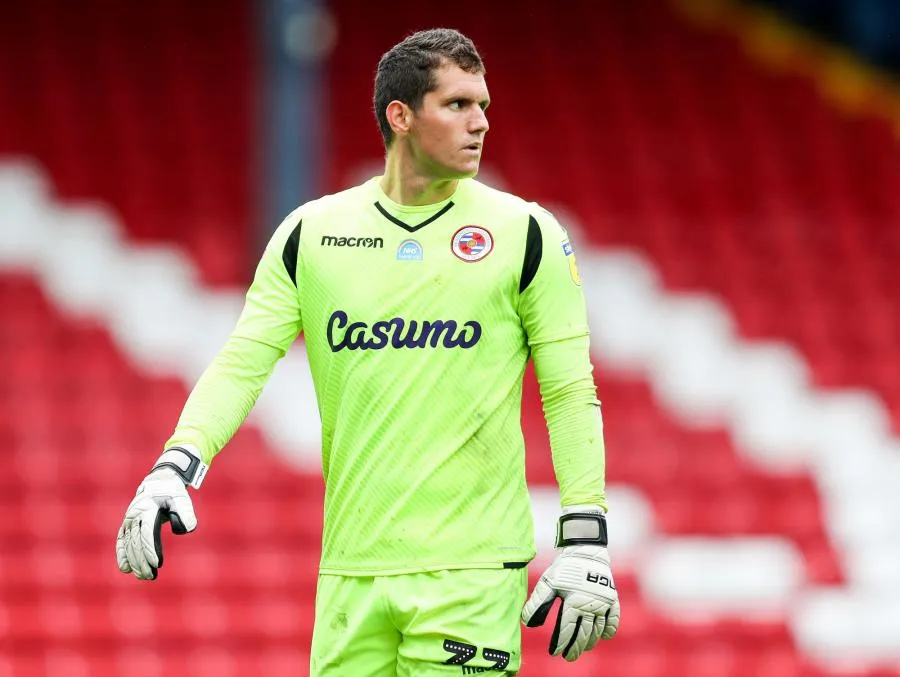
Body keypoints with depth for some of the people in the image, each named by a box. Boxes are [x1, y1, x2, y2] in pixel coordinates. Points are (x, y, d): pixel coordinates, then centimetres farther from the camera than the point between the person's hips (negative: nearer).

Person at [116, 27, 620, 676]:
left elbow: (571, 392, 1)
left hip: (473, 572, -3)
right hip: (351, 569, 3)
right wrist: (174, 470, -14)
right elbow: (242, 362, 3)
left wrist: (585, 544, -6)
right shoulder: (312, 234, 7)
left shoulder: (524, 234, 1)